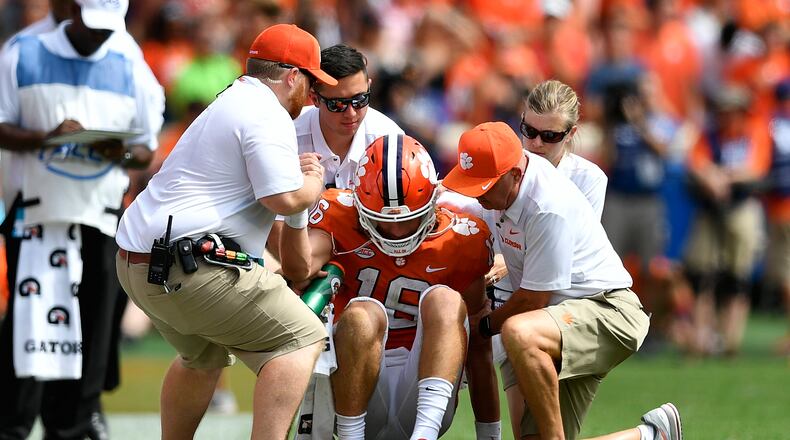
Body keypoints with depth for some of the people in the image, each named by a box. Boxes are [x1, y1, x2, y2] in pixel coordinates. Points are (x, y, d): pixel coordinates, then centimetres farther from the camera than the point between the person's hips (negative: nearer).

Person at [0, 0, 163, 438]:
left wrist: (123, 153, -9)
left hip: (100, 219, 3)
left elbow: (146, 151, 14)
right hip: (36, 215, -3)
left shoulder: (130, 69, 11)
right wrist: (46, 137, -17)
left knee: (92, 330, 0)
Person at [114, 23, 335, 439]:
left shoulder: (230, 101, 22)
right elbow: (284, 199, -18)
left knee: (204, 355, 31)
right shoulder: (268, 116, -10)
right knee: (301, 337, -9)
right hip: (191, 269, -11)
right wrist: (314, 182, 0)